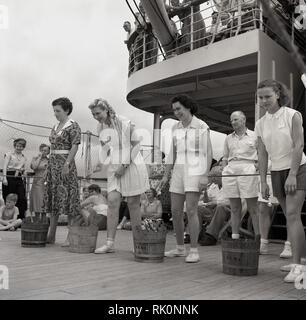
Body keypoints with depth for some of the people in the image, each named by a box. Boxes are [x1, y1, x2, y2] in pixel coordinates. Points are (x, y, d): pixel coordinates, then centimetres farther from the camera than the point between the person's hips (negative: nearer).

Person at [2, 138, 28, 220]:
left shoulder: (24, 158, 16)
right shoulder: (9, 154, 4)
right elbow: (5, 166, -5)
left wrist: (21, 170, 2)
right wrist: (4, 178, -16)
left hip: (20, 179, 4)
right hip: (10, 177, -3)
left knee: (22, 199, -5)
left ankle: (20, 218, 4)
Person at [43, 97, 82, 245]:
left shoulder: (73, 126, -6)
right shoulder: (55, 127, 18)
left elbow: (75, 147, -13)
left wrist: (67, 164, -21)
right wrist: (49, 166, 15)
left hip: (66, 163, -8)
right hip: (53, 163, 8)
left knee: (67, 198, -8)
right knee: (52, 197, 8)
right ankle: (51, 235, 14)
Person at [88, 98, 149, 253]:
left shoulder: (125, 123, -11)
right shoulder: (100, 128, 9)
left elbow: (135, 145, -9)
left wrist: (124, 165, -13)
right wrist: (100, 163, 1)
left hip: (131, 165, -5)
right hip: (114, 167, 5)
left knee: (133, 204, -1)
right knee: (112, 201, -6)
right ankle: (110, 243, -3)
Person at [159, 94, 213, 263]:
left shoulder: (202, 126, -5)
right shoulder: (176, 128, 12)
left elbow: (208, 152, -8)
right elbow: (173, 153, 13)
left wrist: (205, 176, -17)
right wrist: (166, 176, 8)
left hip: (195, 171, -6)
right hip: (179, 171, 6)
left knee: (191, 210, -15)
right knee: (175, 211, 3)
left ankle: (194, 251, -7)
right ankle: (180, 248, 15)